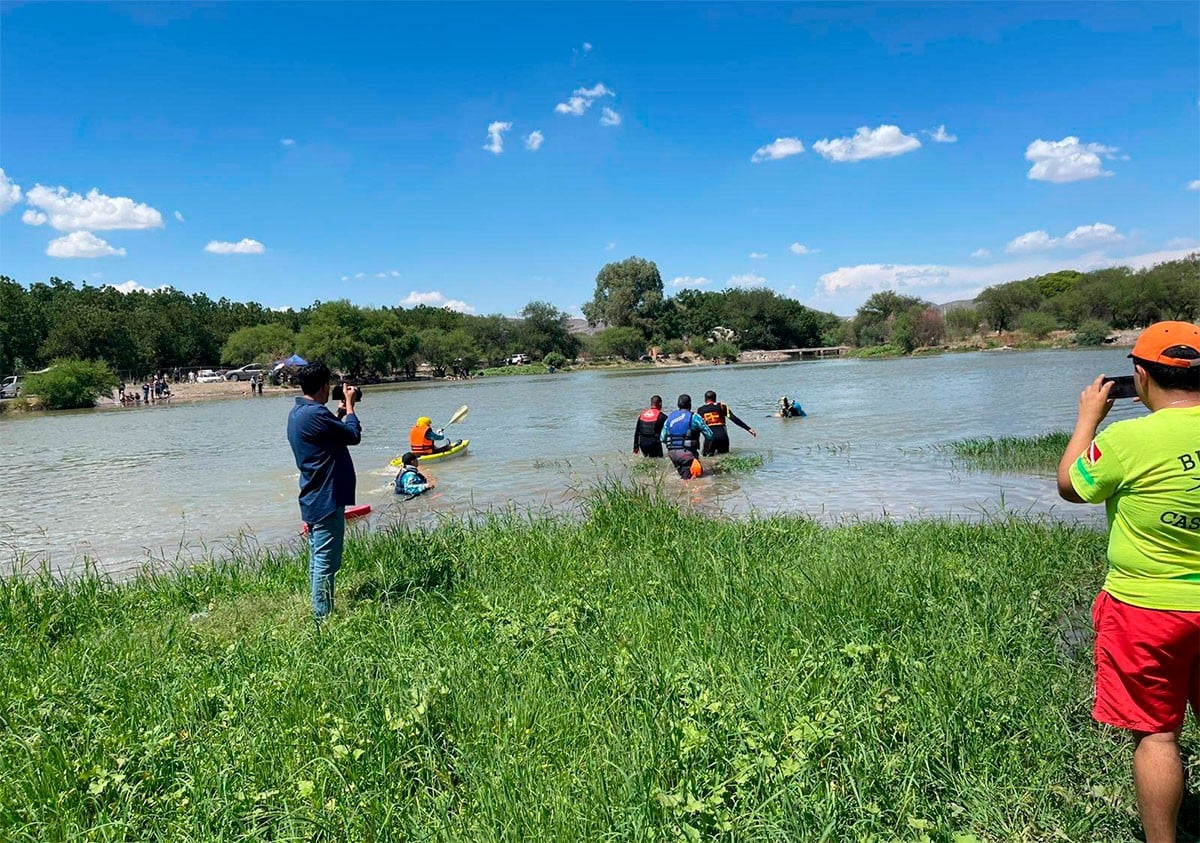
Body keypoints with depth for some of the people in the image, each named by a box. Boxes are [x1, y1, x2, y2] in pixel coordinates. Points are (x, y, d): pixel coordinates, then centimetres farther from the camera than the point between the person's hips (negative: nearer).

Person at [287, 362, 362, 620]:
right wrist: (349, 405, 0)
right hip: (327, 500, -11)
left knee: (317, 559, 17)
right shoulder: (316, 414, -20)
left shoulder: (296, 413, 12)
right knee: (326, 562, -5)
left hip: (313, 499, 11)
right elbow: (354, 435, -13)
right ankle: (323, 619, 1)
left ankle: (320, 615, 26)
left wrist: (342, 410, 18)